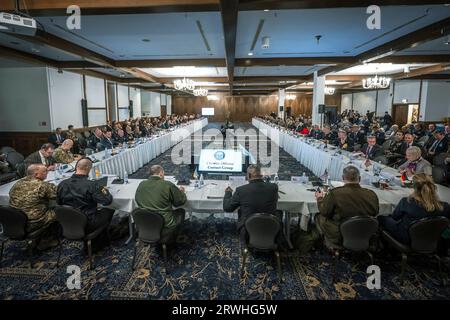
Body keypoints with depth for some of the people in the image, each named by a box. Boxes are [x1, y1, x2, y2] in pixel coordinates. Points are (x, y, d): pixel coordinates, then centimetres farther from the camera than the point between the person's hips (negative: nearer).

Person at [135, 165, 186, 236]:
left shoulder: (141, 184, -2)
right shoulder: (168, 185, -16)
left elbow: (136, 199, 16)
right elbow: (181, 201, -4)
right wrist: (181, 192, 19)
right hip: (164, 226, -5)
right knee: (181, 211, 22)